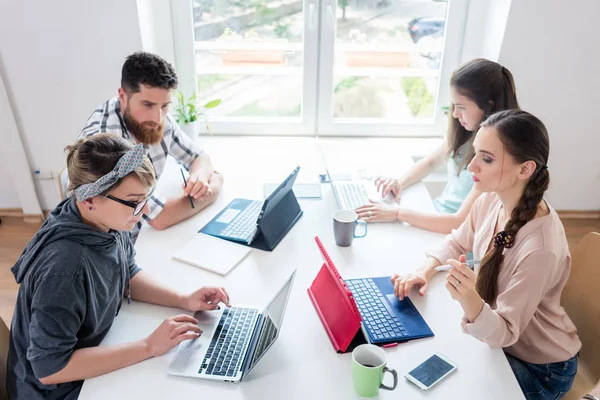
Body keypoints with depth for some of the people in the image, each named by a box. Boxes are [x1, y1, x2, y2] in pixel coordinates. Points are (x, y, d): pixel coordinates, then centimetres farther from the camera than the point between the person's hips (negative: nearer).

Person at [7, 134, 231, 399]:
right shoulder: (63, 267, -36)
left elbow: (127, 275, 2)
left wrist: (184, 300, -11)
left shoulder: (107, 222, -15)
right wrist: (149, 346, -27)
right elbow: (50, 367, -28)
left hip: (94, 347, 6)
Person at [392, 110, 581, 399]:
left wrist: (470, 300, -48)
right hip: (495, 332, 6)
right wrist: (425, 270, -13)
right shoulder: (492, 199, -15)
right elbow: (458, 242, 5)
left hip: (539, 368, -6)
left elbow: (504, 334, -27)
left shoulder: (540, 248, -37)